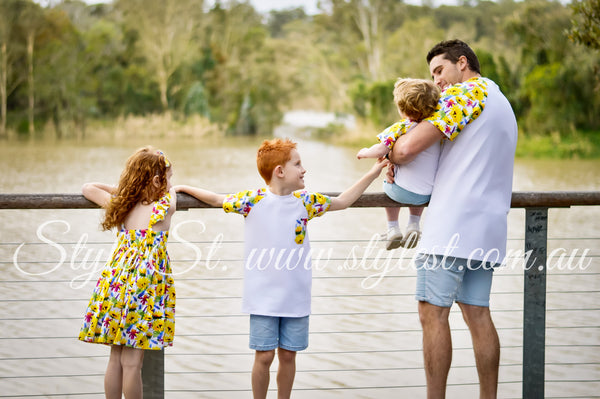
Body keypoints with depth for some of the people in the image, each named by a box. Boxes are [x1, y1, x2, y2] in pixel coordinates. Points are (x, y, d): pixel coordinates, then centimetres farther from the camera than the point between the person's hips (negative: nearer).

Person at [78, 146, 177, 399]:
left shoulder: (120, 205, 6)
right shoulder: (164, 208, -7)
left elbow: (88, 188, 22)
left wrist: (120, 190, 26)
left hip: (117, 283, 5)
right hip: (144, 290, -5)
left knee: (115, 359, 10)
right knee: (131, 362, -3)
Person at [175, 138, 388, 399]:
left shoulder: (305, 202, 5)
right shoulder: (253, 200, -5)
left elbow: (343, 201, 17)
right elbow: (217, 200, 9)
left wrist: (373, 173, 17)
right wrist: (184, 189, 11)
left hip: (295, 297, 3)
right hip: (263, 297, -3)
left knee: (288, 355, 8)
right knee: (264, 356, -1)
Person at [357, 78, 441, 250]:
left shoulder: (400, 128, -17)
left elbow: (380, 150, -23)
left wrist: (365, 152, -2)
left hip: (404, 192, -4)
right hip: (430, 194, 4)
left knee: (388, 185, 33)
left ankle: (393, 228, 29)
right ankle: (414, 225, 28)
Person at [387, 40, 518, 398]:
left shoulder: (468, 91, -5)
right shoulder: (502, 104, 25)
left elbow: (409, 147, -14)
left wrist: (388, 156, 8)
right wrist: (402, 165, 14)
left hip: (454, 224, -9)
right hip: (488, 225, 9)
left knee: (433, 313, -7)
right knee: (477, 313, 8)